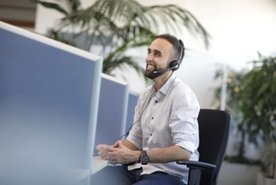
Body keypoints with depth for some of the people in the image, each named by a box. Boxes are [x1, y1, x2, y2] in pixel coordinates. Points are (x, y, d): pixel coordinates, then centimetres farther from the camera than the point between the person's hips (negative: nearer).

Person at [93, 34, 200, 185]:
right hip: (139, 168, 7)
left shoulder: (182, 95, -14)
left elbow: (184, 151, -22)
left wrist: (136, 156, -24)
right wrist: (114, 151, -11)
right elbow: (135, 138, 11)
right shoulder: (146, 95, 11)